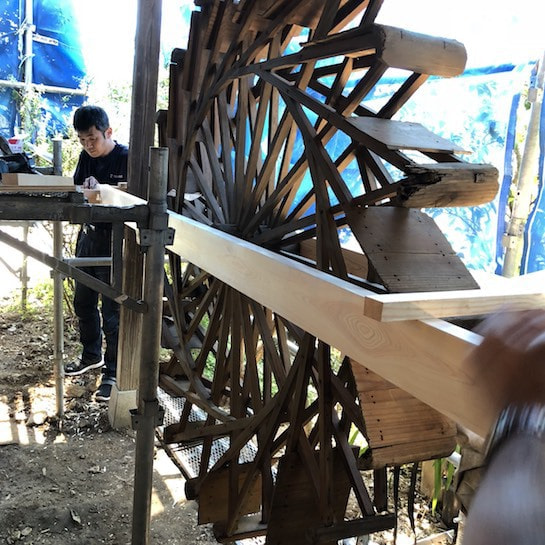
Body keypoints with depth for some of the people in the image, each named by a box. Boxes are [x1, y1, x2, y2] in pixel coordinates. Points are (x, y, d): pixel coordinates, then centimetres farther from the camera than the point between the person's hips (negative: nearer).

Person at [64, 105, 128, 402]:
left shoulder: (126, 157, -12)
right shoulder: (86, 156, 8)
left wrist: (99, 190, -24)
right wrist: (84, 190, -12)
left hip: (114, 240, -7)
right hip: (88, 235, 8)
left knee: (111, 311, -2)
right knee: (83, 302, 19)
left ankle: (113, 373, 10)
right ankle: (92, 355, 39)